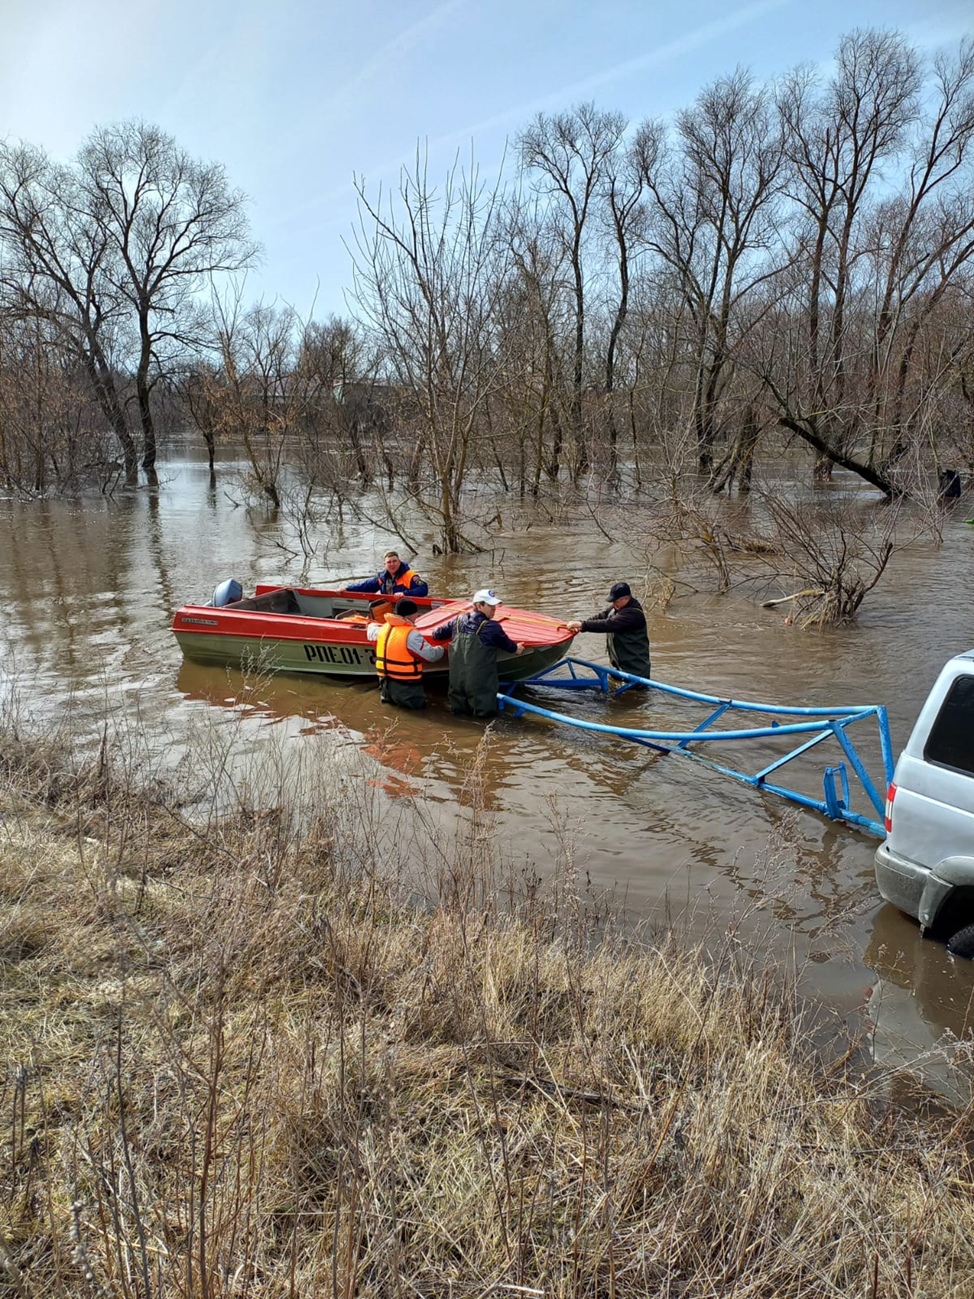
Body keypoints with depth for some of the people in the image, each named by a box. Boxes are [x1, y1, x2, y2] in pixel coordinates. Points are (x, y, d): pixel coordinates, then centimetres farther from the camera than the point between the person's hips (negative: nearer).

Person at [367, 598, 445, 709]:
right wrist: (442, 649, 4)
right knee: (418, 703, 7)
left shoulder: (384, 628, 2)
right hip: (405, 685, -7)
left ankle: (387, 695, 5)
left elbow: (371, 631, 25)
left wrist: (371, 624, 48)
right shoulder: (411, 635, -20)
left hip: (385, 681, 7)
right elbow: (430, 655, -17)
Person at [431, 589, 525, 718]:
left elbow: (437, 634, 19)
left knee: (459, 709, 21)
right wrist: (516, 648, 30)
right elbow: (507, 644, 7)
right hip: (480, 683, -5)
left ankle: (460, 706, 3)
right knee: (486, 711, 10)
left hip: (457, 680, 5)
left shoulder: (458, 621, 4)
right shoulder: (492, 627, -10)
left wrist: (434, 634, 43)